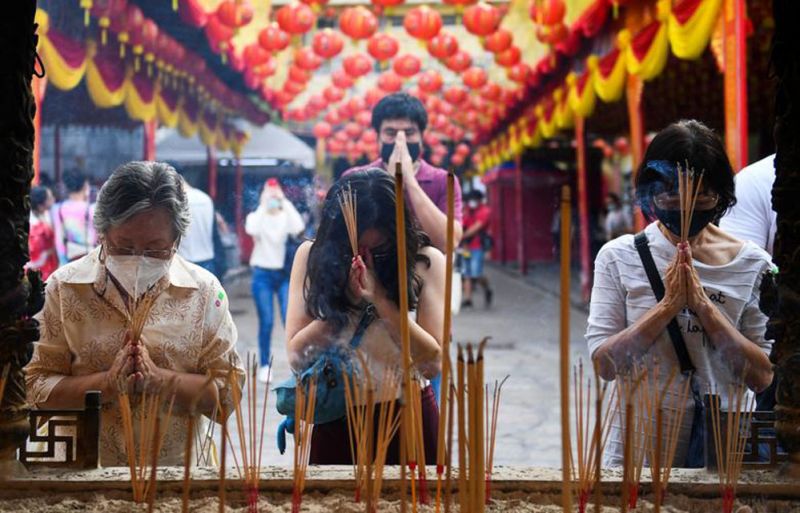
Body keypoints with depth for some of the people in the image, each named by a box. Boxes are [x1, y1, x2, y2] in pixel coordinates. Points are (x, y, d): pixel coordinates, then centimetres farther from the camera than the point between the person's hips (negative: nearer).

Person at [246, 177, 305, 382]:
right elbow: (251, 230, -24)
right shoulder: (256, 216, 0)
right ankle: (264, 365, 9)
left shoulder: (286, 216, 3)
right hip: (262, 274, -1)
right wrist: (263, 205, -20)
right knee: (266, 322, -2)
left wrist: (284, 201, -18)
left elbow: (299, 228, -20)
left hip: (284, 273, 1)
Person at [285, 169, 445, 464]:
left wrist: (380, 299, -22)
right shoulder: (313, 256, -6)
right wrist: (347, 300, -19)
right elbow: (297, 357, -9)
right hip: (336, 421, 1)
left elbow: (433, 363, -14)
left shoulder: (426, 261, -9)